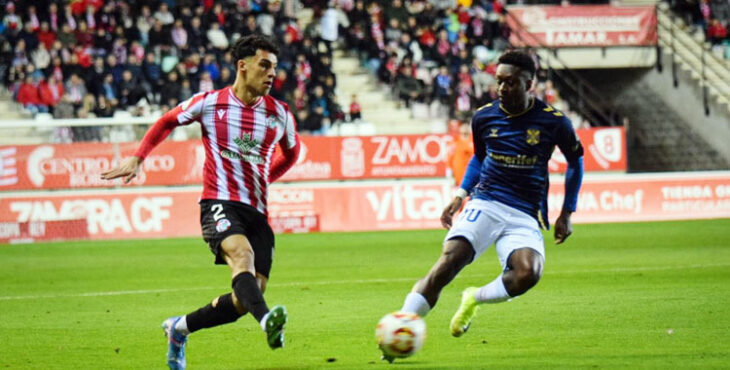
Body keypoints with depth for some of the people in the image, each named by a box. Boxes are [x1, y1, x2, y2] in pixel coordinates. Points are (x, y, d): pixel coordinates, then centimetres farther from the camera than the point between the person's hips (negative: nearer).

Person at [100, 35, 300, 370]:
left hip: (256, 211, 4)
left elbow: (292, 152, 29)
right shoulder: (210, 103, 1)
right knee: (242, 254, -35)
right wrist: (137, 159, 11)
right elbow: (168, 122, 18)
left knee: (245, 300, -4)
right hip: (219, 203, -4)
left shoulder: (280, 114, 8)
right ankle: (266, 319, -61)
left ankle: (180, 328, 19)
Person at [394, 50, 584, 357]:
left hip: (525, 217, -1)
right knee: (450, 260, -26)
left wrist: (566, 213, 13)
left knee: (528, 273, -31)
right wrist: (461, 194, 13)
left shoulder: (553, 122, -2)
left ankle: (476, 298, 0)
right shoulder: (484, 117, 6)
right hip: (484, 204, 1)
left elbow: (575, 161, 14)